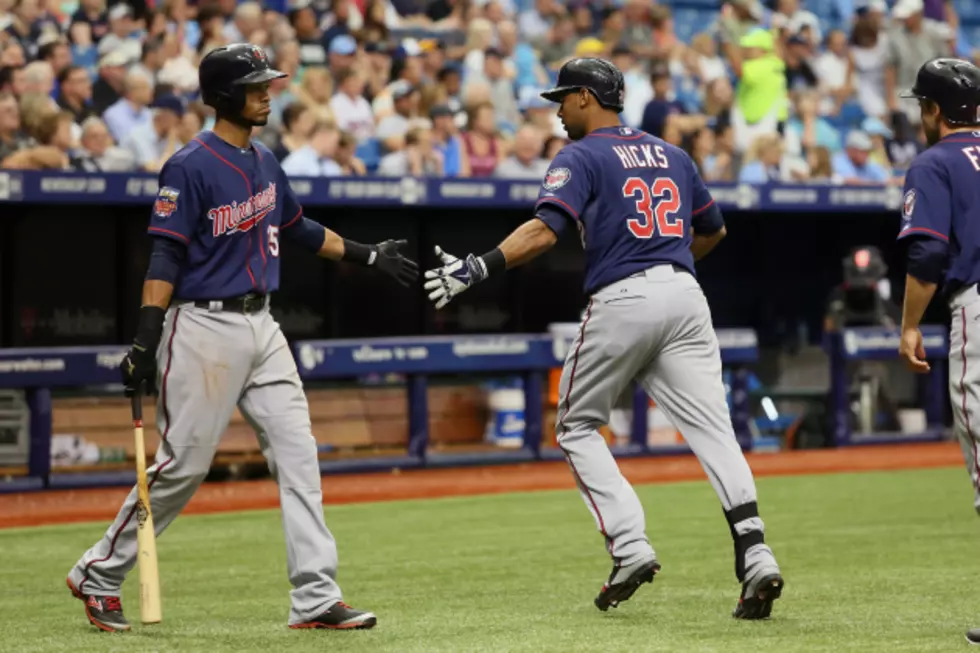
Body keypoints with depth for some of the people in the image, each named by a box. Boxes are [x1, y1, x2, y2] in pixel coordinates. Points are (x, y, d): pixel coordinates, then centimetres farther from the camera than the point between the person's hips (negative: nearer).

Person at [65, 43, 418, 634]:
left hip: (261, 326, 8)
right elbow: (165, 257, -16)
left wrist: (368, 255, 26)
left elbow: (299, 228, 27)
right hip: (205, 327, -8)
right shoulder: (191, 168, -12)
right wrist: (146, 340, -22)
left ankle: (317, 599, -1)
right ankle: (99, 575, 13)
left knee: (298, 455, -1)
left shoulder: (265, 162, 12)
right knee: (183, 464, -3)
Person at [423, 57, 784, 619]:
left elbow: (544, 231, -14)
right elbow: (713, 230, 31)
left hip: (621, 302, -5)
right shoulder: (671, 154, 21)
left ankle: (630, 547, -3)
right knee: (712, 429, -3)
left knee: (578, 426, 12)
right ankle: (754, 555, -20)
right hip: (685, 296, 5)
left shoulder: (582, 157, 2)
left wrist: (478, 268, -18)